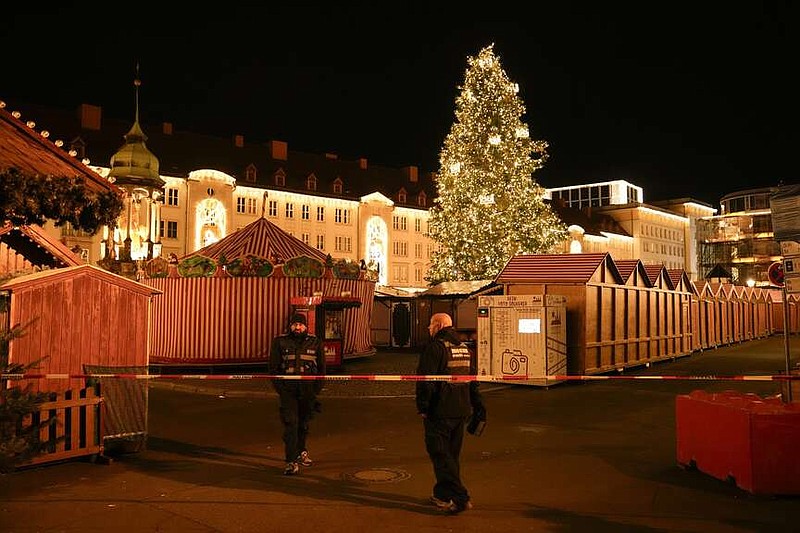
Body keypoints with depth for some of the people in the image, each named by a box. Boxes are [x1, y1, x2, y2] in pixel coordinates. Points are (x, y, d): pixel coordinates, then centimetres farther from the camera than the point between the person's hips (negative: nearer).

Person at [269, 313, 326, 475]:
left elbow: (321, 367, 10)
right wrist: (279, 387, -4)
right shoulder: (280, 342, 2)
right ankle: (291, 462, -8)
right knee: (290, 424, -9)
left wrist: (316, 389, 2)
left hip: (307, 390, 2)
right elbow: (273, 367, 5)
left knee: (304, 423, 14)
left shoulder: (315, 342, 5)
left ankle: (301, 452, 36)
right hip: (287, 389, -2)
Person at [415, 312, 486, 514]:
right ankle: (443, 495, 27)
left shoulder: (435, 347, -13)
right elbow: (473, 381, 16)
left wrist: (422, 407, -11)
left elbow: (426, 380, -17)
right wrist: (478, 408, 20)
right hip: (461, 411, 8)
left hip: (439, 411, -8)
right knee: (452, 454, 16)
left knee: (440, 454, -2)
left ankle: (459, 498, -8)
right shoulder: (465, 348, 13)